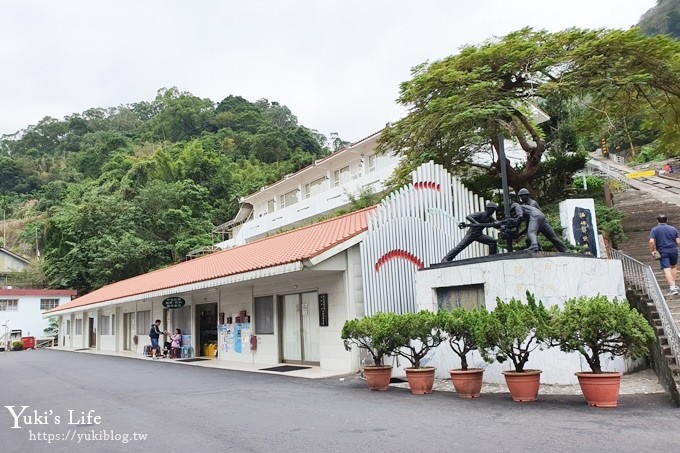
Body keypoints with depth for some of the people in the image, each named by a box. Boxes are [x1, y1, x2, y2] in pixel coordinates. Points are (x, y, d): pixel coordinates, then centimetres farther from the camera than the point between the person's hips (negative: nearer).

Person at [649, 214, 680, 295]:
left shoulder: (654, 230, -2)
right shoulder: (673, 229, 6)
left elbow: (651, 241, -15)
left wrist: (652, 250, -2)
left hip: (663, 252, -3)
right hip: (673, 250, 3)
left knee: (667, 270, -5)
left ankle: (672, 288, -13)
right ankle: (673, 284, 24)